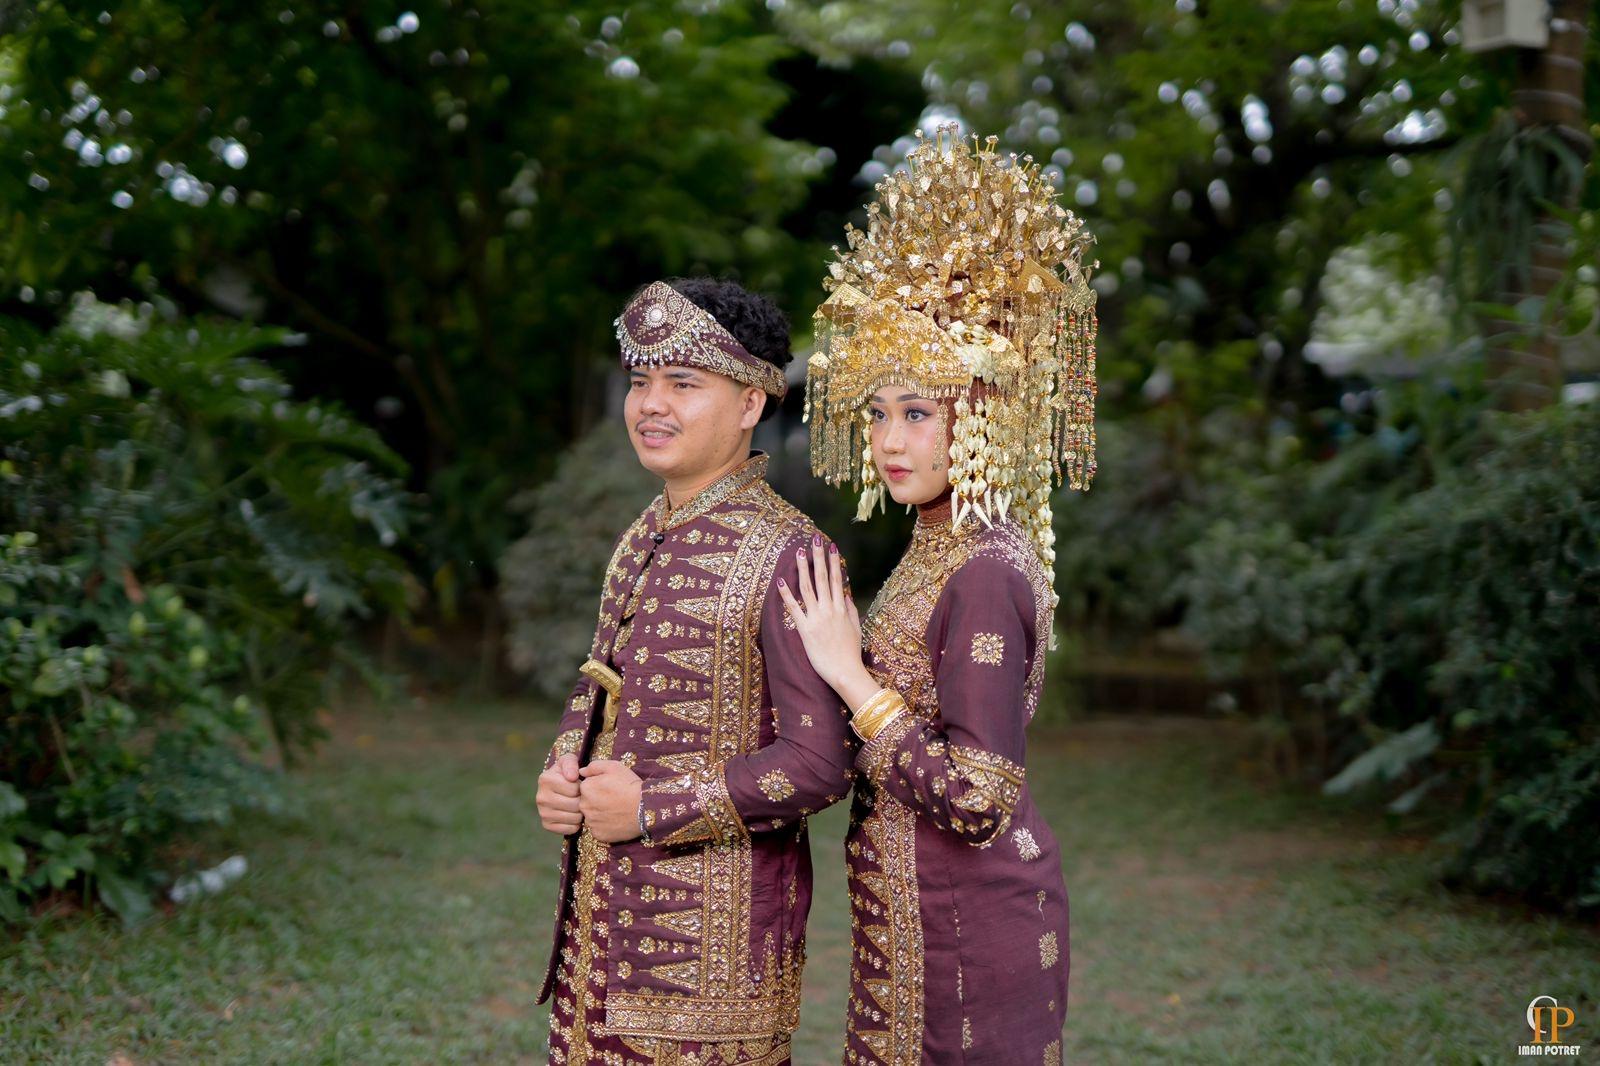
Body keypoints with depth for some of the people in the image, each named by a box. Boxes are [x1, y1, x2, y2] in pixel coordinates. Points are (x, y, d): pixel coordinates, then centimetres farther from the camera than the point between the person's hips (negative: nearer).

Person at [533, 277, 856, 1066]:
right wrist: (559, 775, 1)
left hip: (712, 937, -7)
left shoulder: (787, 555, -15)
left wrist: (654, 807, -17)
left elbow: (823, 762, -19)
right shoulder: (641, 542, 10)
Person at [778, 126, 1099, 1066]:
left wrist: (851, 675, -19)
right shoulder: (947, 550, 8)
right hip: (919, 917, 9)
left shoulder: (984, 573, -21)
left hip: (966, 925, -9)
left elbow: (977, 795, -25)